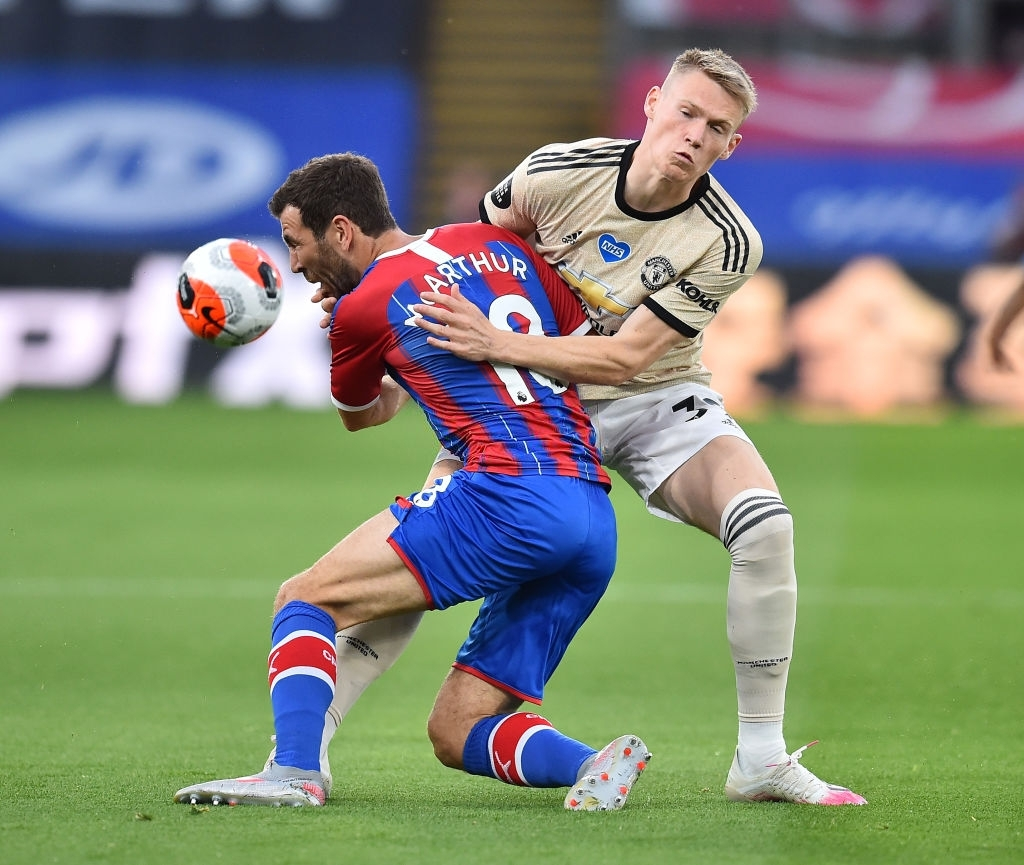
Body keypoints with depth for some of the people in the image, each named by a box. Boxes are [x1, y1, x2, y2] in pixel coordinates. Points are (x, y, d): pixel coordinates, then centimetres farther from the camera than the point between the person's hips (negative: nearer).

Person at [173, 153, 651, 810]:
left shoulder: (362, 308, 3)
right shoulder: (499, 245, 19)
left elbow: (360, 414, 25)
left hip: (508, 494, -7)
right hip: (598, 524, 7)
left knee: (304, 599, 0)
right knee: (455, 732, 11)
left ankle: (294, 770, -21)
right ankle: (594, 762, -12)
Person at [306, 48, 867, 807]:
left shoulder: (728, 244, -19)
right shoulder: (559, 173, -17)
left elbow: (625, 357, -25)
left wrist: (496, 344, -35)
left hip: (659, 400, -1)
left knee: (764, 524, -25)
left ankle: (761, 760, -16)